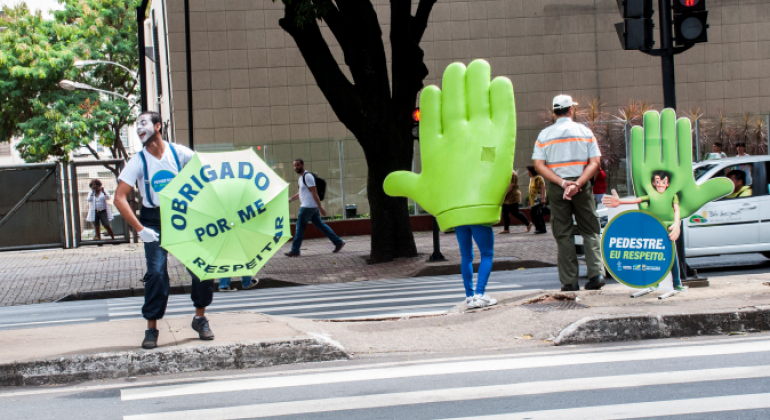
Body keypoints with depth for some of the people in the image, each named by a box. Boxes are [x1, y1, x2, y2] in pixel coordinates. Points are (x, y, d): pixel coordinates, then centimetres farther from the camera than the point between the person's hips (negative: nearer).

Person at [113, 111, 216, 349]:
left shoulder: (179, 153, -4)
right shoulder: (138, 162, -6)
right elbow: (119, 198, -11)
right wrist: (139, 229, -20)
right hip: (154, 221, -1)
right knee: (156, 272, -12)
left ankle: (200, 318, 16)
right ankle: (151, 328, -1)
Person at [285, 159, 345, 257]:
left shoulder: (307, 176, -15)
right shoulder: (302, 177, 17)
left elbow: (314, 193, -19)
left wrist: (320, 208, -21)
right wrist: (290, 199, 22)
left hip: (308, 207, -10)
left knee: (300, 226, -4)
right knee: (320, 224, 11)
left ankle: (295, 250, 1)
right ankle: (338, 242, 13)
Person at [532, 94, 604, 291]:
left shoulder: (544, 135, 3)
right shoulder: (585, 132, 3)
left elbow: (539, 165, -5)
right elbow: (594, 162, -6)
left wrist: (562, 182, -10)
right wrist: (577, 184, -14)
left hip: (556, 187, 0)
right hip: (582, 186, 0)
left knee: (563, 234, 4)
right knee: (589, 231, 8)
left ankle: (569, 281, 2)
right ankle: (596, 273, -4)